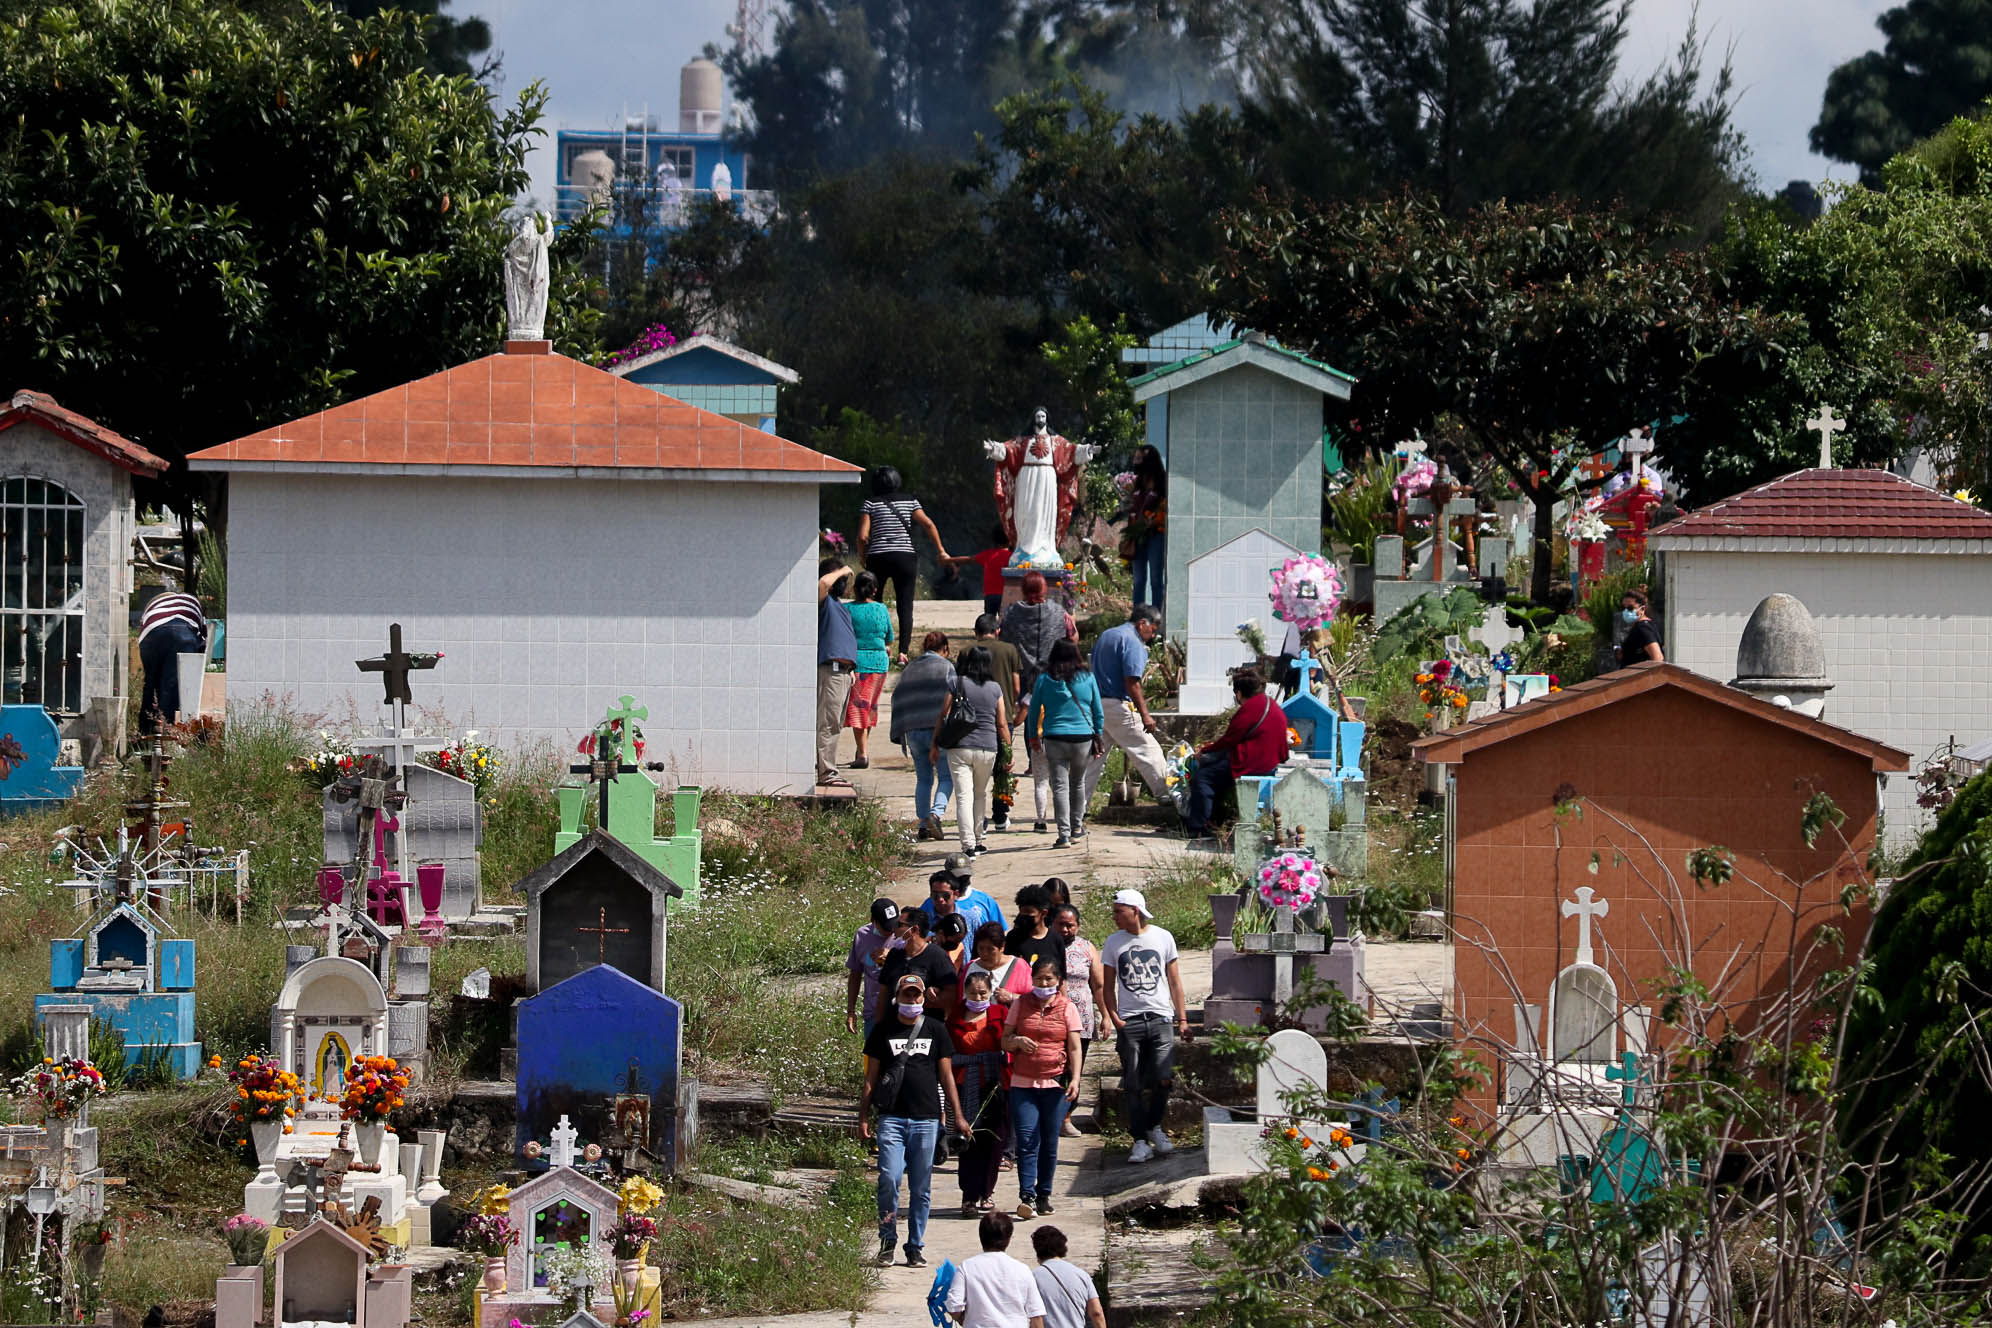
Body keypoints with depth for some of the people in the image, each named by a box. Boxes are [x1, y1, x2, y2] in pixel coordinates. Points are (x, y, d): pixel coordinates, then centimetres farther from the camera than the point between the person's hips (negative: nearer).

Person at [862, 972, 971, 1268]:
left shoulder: (935, 1030, 9)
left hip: (926, 1118, 1)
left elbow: (946, 1074, 12)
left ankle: (915, 1247, 12)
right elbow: (871, 1077, 10)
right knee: (889, 1179, -14)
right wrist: (863, 1116, 5)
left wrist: (958, 1116, 9)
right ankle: (887, 1240, 3)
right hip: (892, 1118, -1)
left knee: (921, 1188, 3)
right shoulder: (884, 1030, 8)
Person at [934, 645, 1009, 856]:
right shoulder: (995, 688, 4)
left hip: (960, 747, -2)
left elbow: (942, 716, -1)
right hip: (987, 748, 2)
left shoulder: (958, 684, -2)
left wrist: (935, 744, 8)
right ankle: (977, 841, 28)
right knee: (981, 795, 20)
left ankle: (968, 844, -16)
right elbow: (1002, 724, 6)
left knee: (964, 797, -5)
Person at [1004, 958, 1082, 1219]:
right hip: (1023, 1083, 0)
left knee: (1049, 1143, 4)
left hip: (1055, 1085, 0)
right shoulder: (1020, 1004, 7)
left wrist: (1075, 1079, -10)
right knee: (1027, 1141, -11)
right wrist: (1018, 1041, -13)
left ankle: (1044, 1195, 15)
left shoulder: (1066, 1009, 5)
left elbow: (1075, 1048, 2)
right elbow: (1004, 1042, 10)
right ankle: (1027, 1197, -16)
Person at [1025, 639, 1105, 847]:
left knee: (1060, 786, -2)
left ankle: (1064, 834, -9)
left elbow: (1033, 711, 6)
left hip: (1055, 738, -2)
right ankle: (1076, 826, 31)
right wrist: (1099, 738, 18)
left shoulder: (1044, 679, 0)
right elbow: (1098, 711, 8)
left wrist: (1033, 738, 19)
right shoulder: (1087, 678, 2)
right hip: (1083, 737, 2)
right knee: (1078, 783, 19)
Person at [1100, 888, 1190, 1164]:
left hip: (1160, 1018, -1)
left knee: (1163, 1078, -10)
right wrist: (1114, 1018, -5)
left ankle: (1154, 1127, 14)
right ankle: (1140, 1140, 4)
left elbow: (1174, 981, 11)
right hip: (1128, 1022, 1)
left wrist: (1182, 1019, 7)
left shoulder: (1162, 938, 5)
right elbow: (1108, 986, 10)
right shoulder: (1114, 943, 7)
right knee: (1133, 1085, -2)